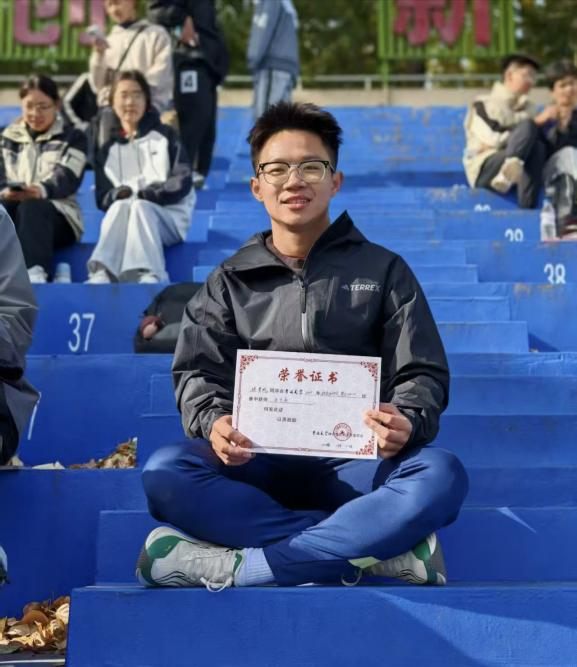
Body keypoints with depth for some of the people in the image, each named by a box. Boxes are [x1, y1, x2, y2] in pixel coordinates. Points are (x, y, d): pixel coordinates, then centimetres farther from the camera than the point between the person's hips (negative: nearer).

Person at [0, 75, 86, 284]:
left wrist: (42, 190, -29)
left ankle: (36, 273, -56)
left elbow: (67, 178, -5)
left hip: (58, 216, -2)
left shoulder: (73, 139, 14)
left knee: (30, 208, -38)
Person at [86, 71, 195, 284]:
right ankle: (101, 273, -55)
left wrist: (143, 195, -14)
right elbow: (102, 198, 9)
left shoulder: (165, 136, 9)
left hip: (168, 217, -1)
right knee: (121, 205, -33)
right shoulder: (107, 149, 15)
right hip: (123, 213, 2)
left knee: (140, 207, -35)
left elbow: (182, 184, -2)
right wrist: (121, 195, -15)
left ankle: (148, 276, -57)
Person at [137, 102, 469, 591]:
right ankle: (380, 547, -33)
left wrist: (406, 423, -19)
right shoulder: (230, 281, 16)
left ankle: (231, 567, -36)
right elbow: (198, 373, 7)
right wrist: (214, 421, -18)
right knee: (164, 473, -30)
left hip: (353, 466, 0)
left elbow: (423, 373, 5)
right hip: (257, 465, 1)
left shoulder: (383, 270, 13)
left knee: (441, 474, -33)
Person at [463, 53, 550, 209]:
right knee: (528, 126, -24)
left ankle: (527, 208, -39)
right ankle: (509, 171, -46)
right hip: (485, 169, -5)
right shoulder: (484, 104, 3)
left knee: (537, 145, -30)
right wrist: (535, 122, -11)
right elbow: (493, 139, -12)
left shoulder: (527, 107, 19)